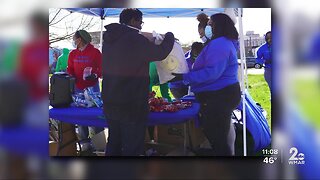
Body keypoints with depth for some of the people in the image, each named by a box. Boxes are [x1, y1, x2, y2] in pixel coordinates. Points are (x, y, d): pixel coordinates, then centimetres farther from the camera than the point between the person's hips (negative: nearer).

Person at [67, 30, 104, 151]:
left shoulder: (95, 52, -3)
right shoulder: (73, 54, 10)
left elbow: (102, 68, -4)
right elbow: (70, 69, 10)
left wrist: (96, 75, -22)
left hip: (92, 87, -4)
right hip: (78, 88, 4)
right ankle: (85, 142, 13)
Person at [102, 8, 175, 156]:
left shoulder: (109, 39, 7)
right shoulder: (135, 39, -17)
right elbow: (160, 53, -7)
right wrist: (169, 37, 12)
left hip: (110, 103, 8)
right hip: (132, 106, -8)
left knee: (113, 144, 21)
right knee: (132, 148, 3)